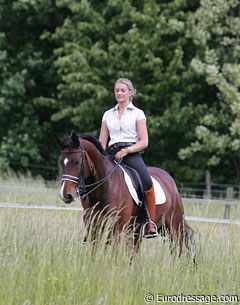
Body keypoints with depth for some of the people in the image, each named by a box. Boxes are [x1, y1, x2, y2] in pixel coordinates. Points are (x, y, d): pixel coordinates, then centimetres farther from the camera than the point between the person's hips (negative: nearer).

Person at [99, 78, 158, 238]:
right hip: (113, 155, 4)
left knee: (147, 182, -31)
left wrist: (127, 150, -15)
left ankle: (151, 223, -25)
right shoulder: (108, 115, 19)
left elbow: (144, 141, 1)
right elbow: (102, 142, 17)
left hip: (132, 154, -4)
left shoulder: (137, 113, 9)